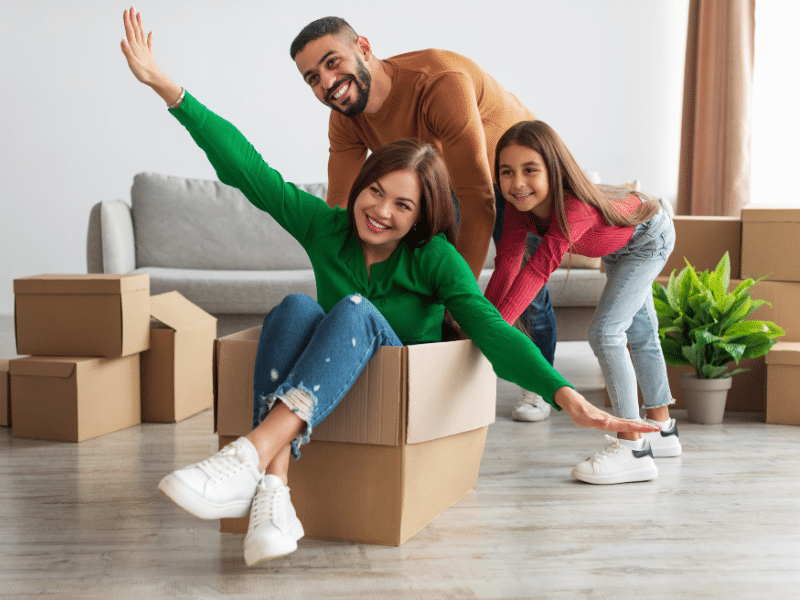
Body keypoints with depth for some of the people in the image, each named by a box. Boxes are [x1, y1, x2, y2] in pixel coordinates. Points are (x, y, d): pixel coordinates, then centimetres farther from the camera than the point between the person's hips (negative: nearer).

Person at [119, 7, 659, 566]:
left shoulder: (433, 257, -8)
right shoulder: (327, 227, 0)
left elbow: (489, 327, -20)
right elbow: (247, 169, -4)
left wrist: (563, 393, -36)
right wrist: (167, 87, -9)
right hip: (314, 398, 3)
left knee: (357, 309, -31)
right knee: (295, 306, -28)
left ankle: (249, 456, -48)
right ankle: (273, 494, -45)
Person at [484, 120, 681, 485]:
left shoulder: (575, 207, -45)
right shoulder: (520, 204, -25)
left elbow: (538, 268, -53)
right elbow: (507, 263, -28)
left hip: (648, 238, -8)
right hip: (616, 247, 9)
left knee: (605, 331, -22)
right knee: (640, 335, 20)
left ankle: (632, 448, -17)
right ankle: (662, 429, 38)